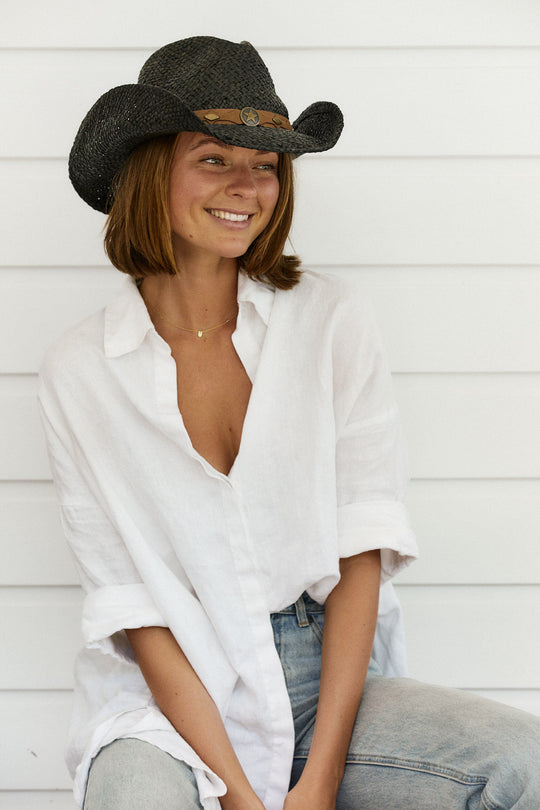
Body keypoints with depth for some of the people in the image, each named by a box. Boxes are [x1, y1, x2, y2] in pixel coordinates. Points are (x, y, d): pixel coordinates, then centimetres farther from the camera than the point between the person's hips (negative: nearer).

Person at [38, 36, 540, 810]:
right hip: (171, 700, -2)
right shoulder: (80, 372, -3)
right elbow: (133, 606, -5)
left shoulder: (332, 319, -1)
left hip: (333, 679, 2)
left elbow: (362, 547, -4)